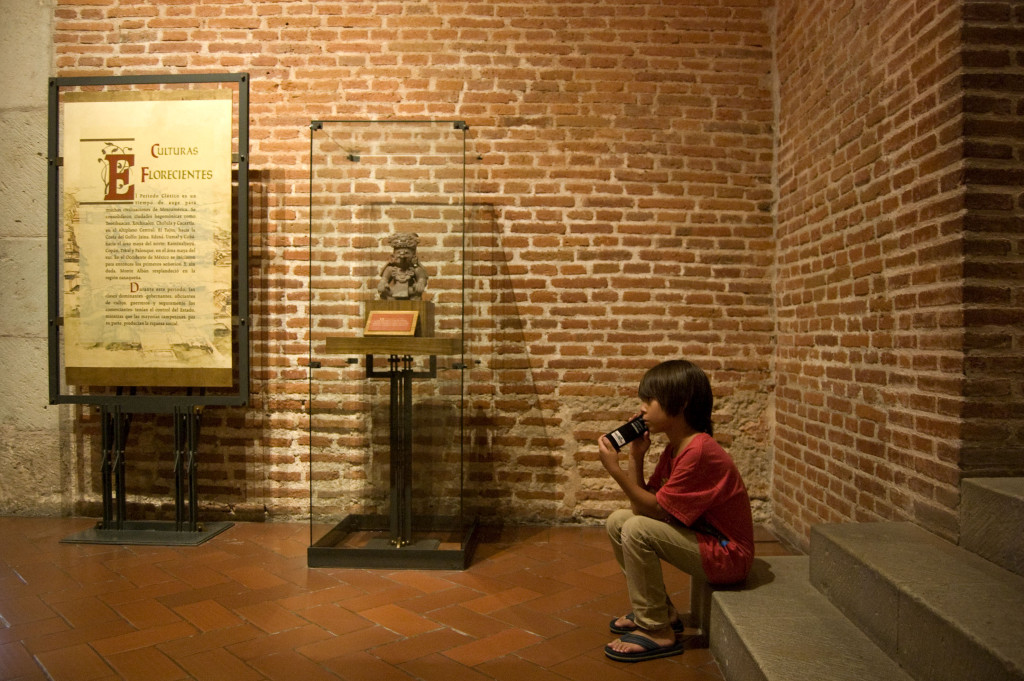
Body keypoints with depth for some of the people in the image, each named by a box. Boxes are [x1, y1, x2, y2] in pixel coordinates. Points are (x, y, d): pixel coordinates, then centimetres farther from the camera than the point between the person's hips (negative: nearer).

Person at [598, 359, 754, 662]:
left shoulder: (698, 452, -24)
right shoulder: (675, 448, 7)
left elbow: (655, 509, -22)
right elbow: (640, 504, 3)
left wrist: (615, 469, -23)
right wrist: (635, 455, -5)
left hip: (728, 555, -10)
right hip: (702, 538, 10)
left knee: (636, 529, -25)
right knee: (617, 521, 5)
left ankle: (657, 632, -9)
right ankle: (662, 613, 16)